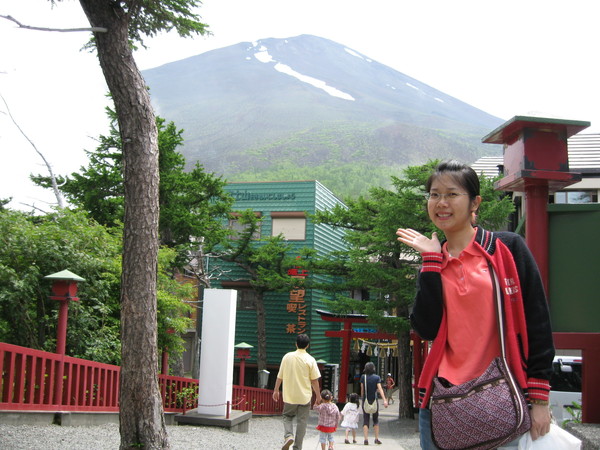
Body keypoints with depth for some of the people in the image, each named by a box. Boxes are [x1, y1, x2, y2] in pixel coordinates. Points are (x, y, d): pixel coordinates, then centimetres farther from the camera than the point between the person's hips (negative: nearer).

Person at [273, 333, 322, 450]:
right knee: (301, 421, 8)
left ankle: (288, 436, -6)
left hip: (289, 395, 2)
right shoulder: (310, 360, -8)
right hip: (304, 396, -1)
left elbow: (280, 376, 5)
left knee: (287, 416, 19)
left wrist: (276, 390, 17)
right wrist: (318, 396, 4)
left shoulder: (287, 357, -1)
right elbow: (314, 380, -7)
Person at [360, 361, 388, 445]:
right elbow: (380, 389, -13)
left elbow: (362, 390, 2)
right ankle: (377, 438, 14)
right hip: (374, 400, 0)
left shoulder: (363, 377, -2)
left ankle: (366, 439, -8)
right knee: (375, 420, 16)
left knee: (366, 420, 2)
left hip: (366, 401, 0)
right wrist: (384, 400, -19)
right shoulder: (377, 377, -4)